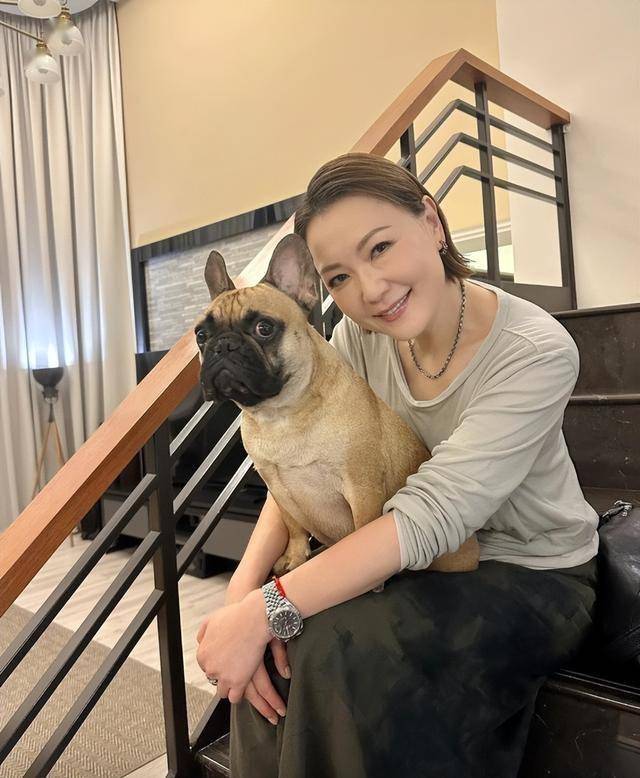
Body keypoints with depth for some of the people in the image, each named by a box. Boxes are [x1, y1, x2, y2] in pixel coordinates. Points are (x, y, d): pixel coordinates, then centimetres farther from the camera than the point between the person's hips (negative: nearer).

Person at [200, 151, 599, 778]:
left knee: (341, 651, -27)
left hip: (532, 576, -4)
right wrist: (245, 586, -26)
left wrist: (265, 608, -36)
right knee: (272, 644, -17)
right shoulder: (358, 333, -10)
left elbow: (431, 515, -33)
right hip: (411, 557, 5)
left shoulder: (537, 353, -27)